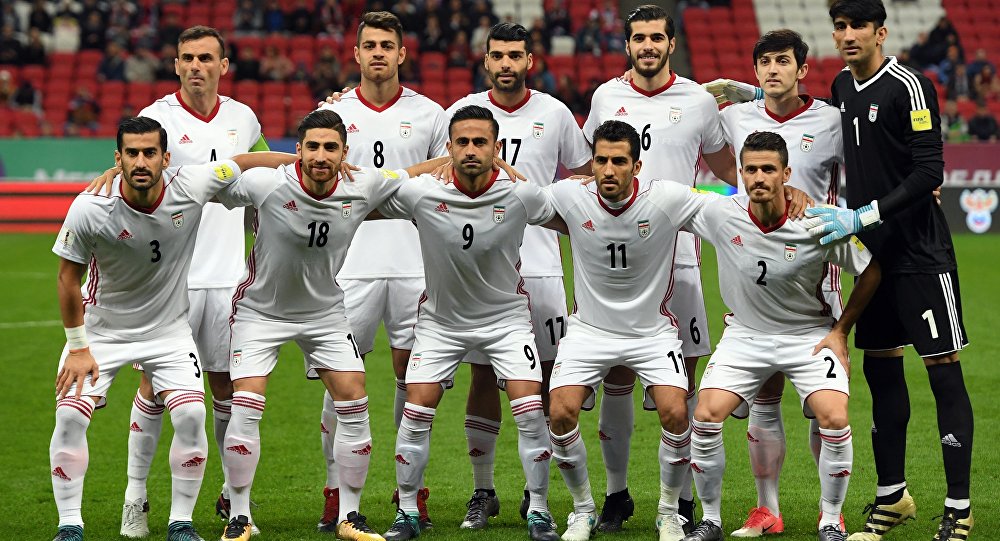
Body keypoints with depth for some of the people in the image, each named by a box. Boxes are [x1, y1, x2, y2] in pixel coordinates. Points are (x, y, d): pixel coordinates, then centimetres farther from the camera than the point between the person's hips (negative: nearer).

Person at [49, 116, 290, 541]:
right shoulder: (89, 209, -24)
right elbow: (68, 278, -11)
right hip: (101, 327, -1)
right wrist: (78, 348, -8)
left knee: (191, 416, -15)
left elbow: (248, 162, -3)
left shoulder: (191, 187, -21)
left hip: (169, 329, 1)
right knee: (70, 415, -16)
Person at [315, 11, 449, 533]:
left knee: (413, 378, 3)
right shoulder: (333, 113, 7)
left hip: (415, 265, 0)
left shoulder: (429, 114, 7)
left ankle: (413, 490, 11)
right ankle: (336, 492, 8)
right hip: (350, 266, 0)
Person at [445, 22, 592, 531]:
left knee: (545, 377, 0)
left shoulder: (554, 114, 4)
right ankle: (482, 492, 10)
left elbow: (585, 178, 15)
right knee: (482, 377, 1)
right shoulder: (463, 112, 3)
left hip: (540, 265, 0)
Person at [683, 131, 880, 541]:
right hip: (744, 335, 2)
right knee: (705, 416, -16)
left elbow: (870, 271, -5)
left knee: (834, 419, -21)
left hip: (809, 334, -2)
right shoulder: (718, 214, -16)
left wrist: (840, 331, -4)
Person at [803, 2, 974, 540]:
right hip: (875, 255, 8)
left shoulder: (908, 87, -14)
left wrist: (862, 217, -21)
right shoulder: (842, 86, 10)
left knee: (944, 373, -6)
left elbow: (929, 173, -18)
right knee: (880, 369, 11)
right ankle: (892, 497, 23)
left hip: (922, 257, -8)